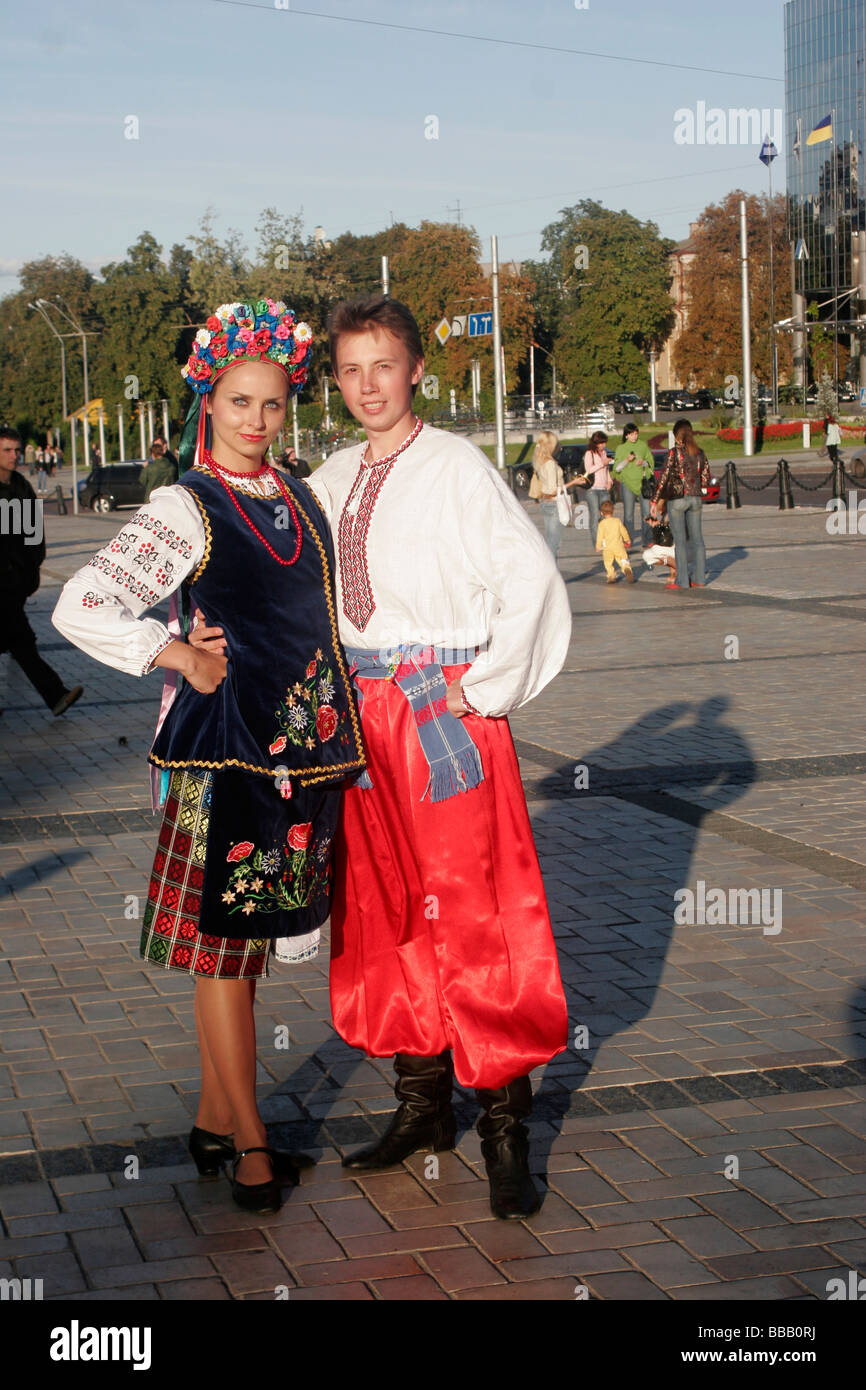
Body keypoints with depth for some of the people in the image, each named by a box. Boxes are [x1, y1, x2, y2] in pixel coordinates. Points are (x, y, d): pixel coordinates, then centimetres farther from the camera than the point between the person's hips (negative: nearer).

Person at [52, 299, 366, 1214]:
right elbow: (82, 608, -15)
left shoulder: (298, 499, 12)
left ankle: (215, 1117, 24)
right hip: (226, 745, -6)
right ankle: (249, 1143, 9)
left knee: (245, 938, 13)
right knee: (222, 941, 0)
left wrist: (336, 732, 14)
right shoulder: (185, 509, -8)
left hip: (302, 748, 6)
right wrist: (183, 659, -11)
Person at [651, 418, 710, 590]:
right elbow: (706, 479, 7)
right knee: (697, 539, 10)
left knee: (680, 540, -1)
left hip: (677, 499, -4)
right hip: (696, 498, 5)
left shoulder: (675, 452, -10)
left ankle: (681, 580, 0)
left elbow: (664, 477, -14)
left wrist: (655, 501, -10)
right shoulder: (700, 453, 4)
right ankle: (700, 578, 13)